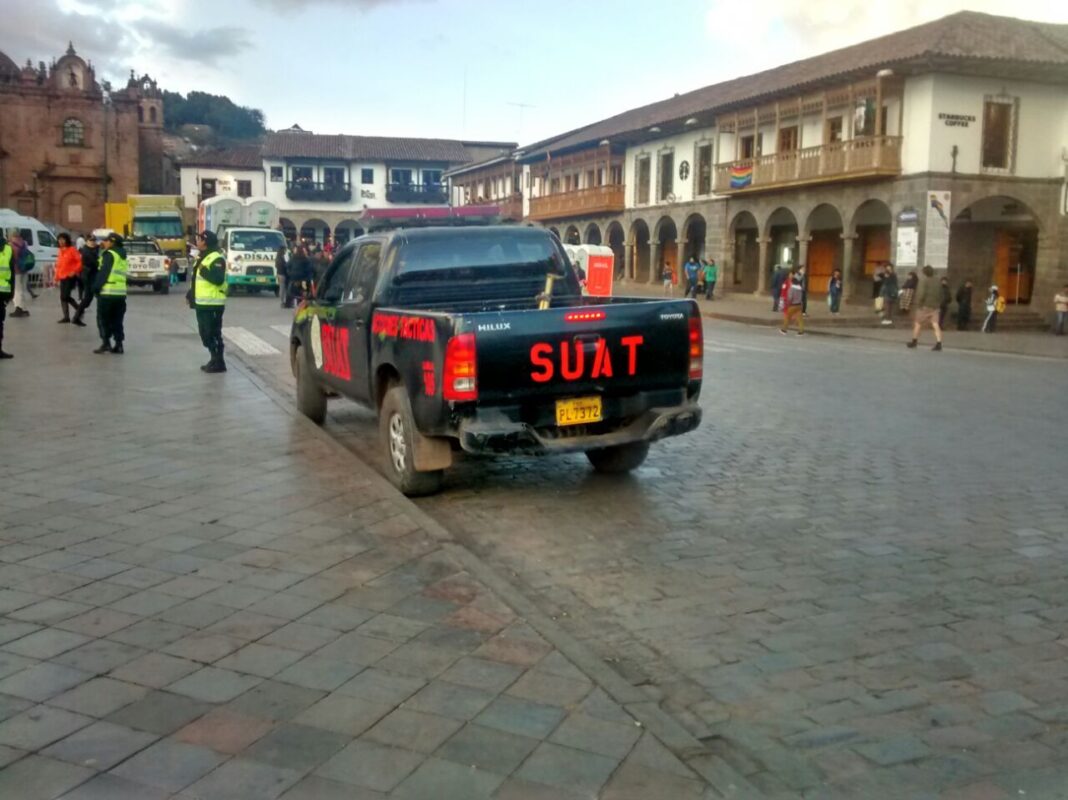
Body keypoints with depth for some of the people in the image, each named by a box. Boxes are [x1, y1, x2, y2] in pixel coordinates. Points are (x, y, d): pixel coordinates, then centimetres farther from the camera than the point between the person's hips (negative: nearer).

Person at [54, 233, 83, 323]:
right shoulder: (60, 251, 15)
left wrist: (74, 271, -20)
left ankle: (78, 309, 1)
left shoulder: (72, 250, -7)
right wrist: (57, 277, 16)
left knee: (65, 296, -16)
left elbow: (81, 261, -12)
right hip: (62, 277, 8)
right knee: (62, 297, 4)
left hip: (71, 277, -8)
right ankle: (66, 317, 11)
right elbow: (58, 265, 20)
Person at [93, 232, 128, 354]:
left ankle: (106, 343, -4)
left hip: (108, 292, -8)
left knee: (103, 319, 1)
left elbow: (104, 272, -14)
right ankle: (118, 344, 8)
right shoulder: (122, 256, 19)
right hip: (121, 293, 8)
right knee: (117, 320, 11)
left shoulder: (110, 254, -7)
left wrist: (96, 286, -9)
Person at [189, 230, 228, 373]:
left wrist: (204, 270, -30)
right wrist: (191, 295, 20)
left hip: (212, 304, -10)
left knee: (213, 334, -7)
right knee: (205, 334, 14)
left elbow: (218, 280, -25)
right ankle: (214, 360, 22)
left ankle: (219, 363, -1)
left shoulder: (217, 259, -14)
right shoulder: (202, 257, 18)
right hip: (202, 303, 10)